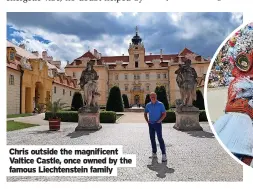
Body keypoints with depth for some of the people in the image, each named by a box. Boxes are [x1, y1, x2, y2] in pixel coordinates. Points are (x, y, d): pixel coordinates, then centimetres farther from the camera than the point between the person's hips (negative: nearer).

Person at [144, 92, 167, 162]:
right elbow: (145, 114, 19)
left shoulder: (160, 104, -5)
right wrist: (147, 121, 5)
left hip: (157, 124, -4)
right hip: (151, 124, 5)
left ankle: (164, 155, -8)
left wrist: (159, 120, -15)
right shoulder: (148, 105, 7)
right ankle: (154, 153, 21)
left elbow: (164, 114, -4)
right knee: (152, 139, 10)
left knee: (160, 139, -10)